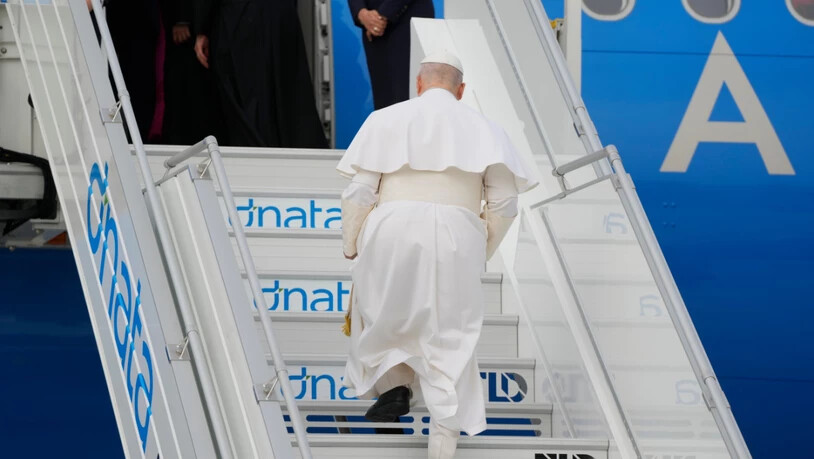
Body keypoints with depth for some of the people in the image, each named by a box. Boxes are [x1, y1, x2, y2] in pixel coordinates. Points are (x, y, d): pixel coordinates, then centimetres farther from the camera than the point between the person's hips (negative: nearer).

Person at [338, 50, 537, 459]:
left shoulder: (386, 120, 10)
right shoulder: (484, 129, 13)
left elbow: (359, 193, 3)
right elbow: (504, 203, 8)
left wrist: (351, 248, 14)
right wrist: (482, 252, 21)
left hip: (393, 230, 0)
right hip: (455, 239, 1)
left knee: (381, 314, 25)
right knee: (450, 337, 6)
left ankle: (392, 384, 9)